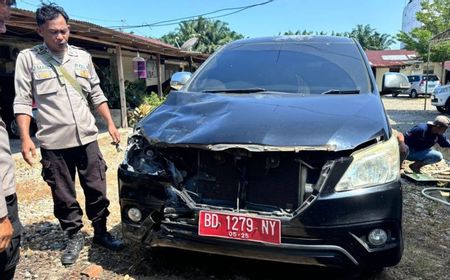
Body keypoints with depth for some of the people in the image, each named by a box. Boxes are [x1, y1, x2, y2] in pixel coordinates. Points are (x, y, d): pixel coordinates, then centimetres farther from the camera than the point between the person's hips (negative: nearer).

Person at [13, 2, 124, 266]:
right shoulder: (28, 58, -1)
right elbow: (22, 101, -3)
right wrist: (25, 138, -11)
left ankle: (101, 232, 26)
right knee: (64, 197, 8)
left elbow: (96, 94, 13)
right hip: (53, 143, -2)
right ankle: (75, 237, 27)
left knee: (97, 190, 8)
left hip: (87, 138, 2)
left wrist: (110, 123, 6)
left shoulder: (83, 56, 8)